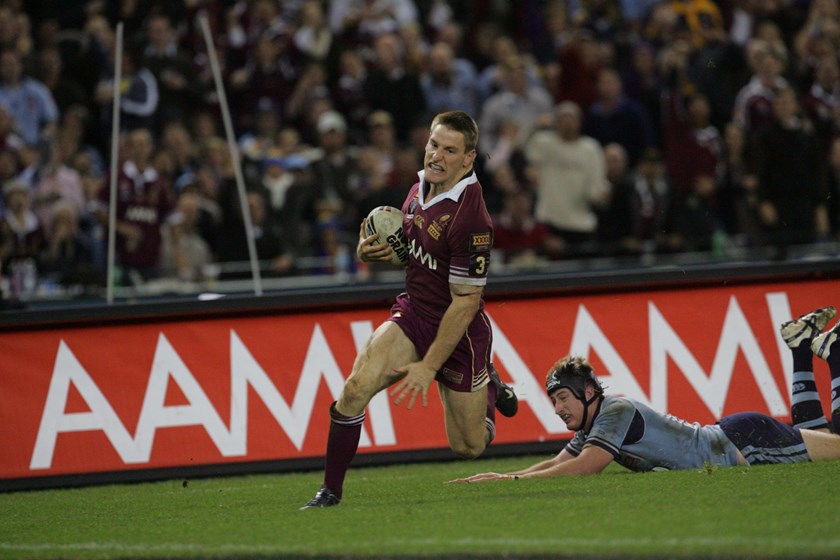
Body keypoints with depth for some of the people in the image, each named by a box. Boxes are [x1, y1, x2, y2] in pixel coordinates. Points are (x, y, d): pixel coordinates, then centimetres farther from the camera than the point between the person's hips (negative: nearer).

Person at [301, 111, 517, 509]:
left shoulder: (469, 219, -27)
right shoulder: (420, 188, -2)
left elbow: (465, 301, -23)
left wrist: (428, 367, -22)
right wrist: (371, 251, -5)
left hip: (459, 333, -5)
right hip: (413, 312, 5)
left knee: (469, 448, 8)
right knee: (356, 387, -21)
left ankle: (487, 386, 41)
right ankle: (330, 491, -11)